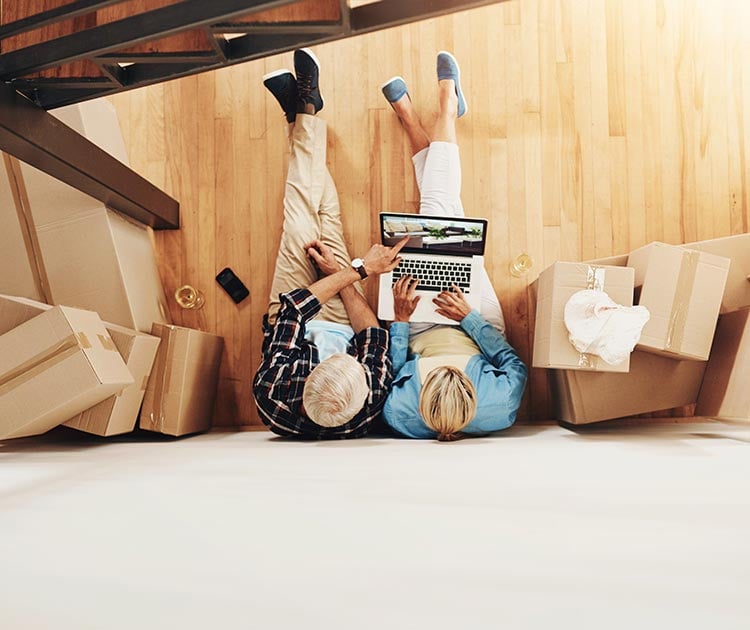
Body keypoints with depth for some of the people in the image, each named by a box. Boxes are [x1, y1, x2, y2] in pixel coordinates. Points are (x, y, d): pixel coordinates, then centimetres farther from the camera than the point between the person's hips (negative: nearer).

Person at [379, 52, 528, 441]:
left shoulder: (399, 414, -38)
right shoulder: (499, 408, -38)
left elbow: (390, 375, -17)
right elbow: (515, 365, -20)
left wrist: (399, 319, -25)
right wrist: (469, 317, -28)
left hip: (419, 326, 0)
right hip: (478, 323, 0)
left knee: (436, 209, 2)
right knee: (444, 207, 1)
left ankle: (409, 116, 30)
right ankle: (447, 103, 27)